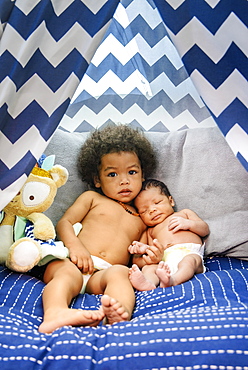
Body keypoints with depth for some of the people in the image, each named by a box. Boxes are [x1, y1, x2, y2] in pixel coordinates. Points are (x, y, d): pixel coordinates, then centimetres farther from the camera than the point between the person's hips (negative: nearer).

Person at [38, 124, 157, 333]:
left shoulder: (141, 219, 28)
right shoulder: (92, 198, 22)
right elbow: (64, 222, 10)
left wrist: (149, 257, 0)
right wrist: (74, 245, -12)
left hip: (104, 272, 1)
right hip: (73, 261, 0)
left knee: (119, 272, -33)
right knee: (67, 273, -34)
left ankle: (118, 314, -60)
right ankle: (55, 313, -60)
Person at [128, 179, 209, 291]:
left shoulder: (184, 214, 32)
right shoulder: (149, 231, 35)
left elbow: (205, 230, 21)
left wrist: (188, 223, 4)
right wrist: (141, 250, 1)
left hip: (190, 253, -1)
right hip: (165, 262, 2)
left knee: (189, 261, -36)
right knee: (147, 268, -28)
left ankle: (173, 280, -62)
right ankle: (147, 284, -58)